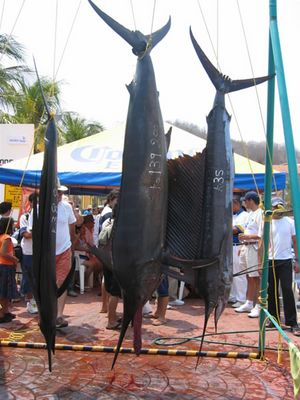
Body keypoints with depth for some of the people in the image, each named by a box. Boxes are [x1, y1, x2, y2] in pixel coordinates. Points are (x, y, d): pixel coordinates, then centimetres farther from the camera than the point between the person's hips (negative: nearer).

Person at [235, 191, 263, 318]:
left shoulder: (260, 214, -13)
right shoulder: (250, 214, 18)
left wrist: (247, 237, -20)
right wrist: (243, 246, 16)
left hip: (254, 248, -10)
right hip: (246, 247, 10)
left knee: (256, 278, -5)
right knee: (249, 277, 15)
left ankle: (258, 306, 0)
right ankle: (249, 303, 24)